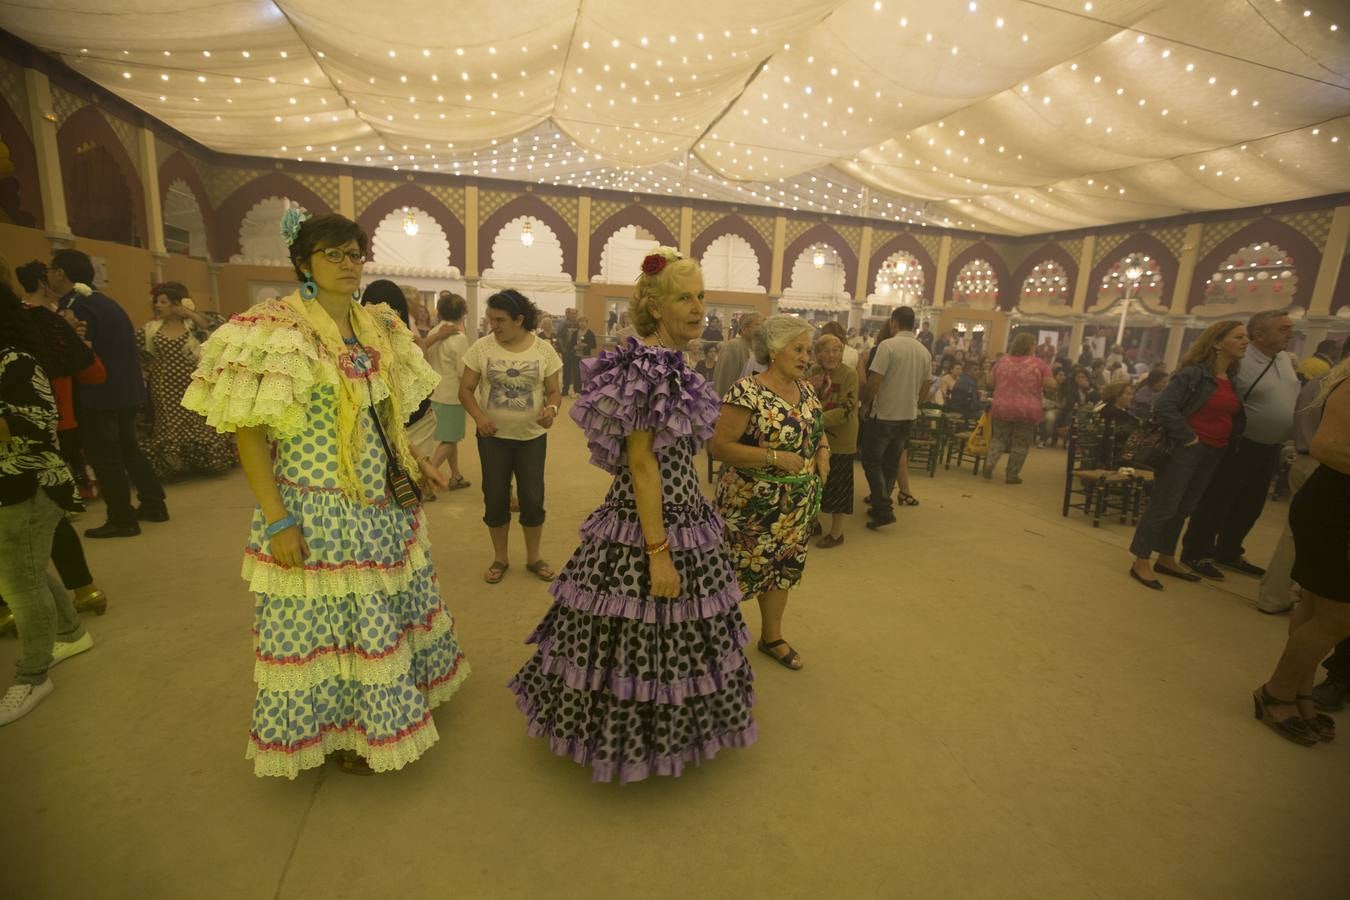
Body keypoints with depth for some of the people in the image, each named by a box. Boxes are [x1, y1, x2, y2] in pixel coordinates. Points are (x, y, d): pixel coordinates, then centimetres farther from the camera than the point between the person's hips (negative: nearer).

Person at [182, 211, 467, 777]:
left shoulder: (378, 327, 8)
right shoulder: (276, 333, -12)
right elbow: (248, 430, -14)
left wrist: (412, 463, 6)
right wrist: (276, 520, -18)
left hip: (385, 502, 7)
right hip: (317, 509, -6)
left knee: (386, 608, 20)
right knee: (329, 617, 8)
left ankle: (388, 706, 44)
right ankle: (343, 729, 33)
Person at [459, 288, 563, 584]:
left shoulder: (544, 349, -4)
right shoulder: (482, 347, -5)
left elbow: (554, 390, 2)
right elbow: (465, 389, -1)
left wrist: (551, 408, -21)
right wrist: (478, 416, -19)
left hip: (532, 436, 0)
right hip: (493, 436, 1)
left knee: (532, 497, 3)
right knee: (495, 497, 6)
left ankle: (533, 557, 24)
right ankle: (500, 558, 27)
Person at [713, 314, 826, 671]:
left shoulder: (805, 388, 5)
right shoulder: (746, 393, -19)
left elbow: (817, 429, 20)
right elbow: (720, 447, -22)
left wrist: (822, 450, -2)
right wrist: (776, 458, -25)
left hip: (798, 504, 7)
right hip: (752, 504, -7)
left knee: (784, 566, 18)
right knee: (740, 570, 4)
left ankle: (772, 636, 38)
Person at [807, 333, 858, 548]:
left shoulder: (849, 374, -15)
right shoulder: (814, 371, 0)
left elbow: (846, 410, -21)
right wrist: (809, 389, -17)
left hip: (840, 439, -5)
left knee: (836, 486, 5)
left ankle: (836, 532, 22)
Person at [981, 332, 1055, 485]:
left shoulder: (1003, 361, 3)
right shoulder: (1038, 363, -6)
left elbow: (990, 382, 9)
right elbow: (1050, 385, -7)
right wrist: (1036, 385, 12)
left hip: (1001, 408, 3)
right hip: (1027, 410, -3)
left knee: (999, 438, 17)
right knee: (1020, 443, 8)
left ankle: (990, 463, -3)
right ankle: (1012, 475, 12)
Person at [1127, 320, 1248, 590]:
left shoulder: (1233, 379, 12)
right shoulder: (1194, 373, -12)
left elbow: (1235, 416, 19)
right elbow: (1163, 407, -21)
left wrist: (1226, 444, 7)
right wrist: (1187, 437, -18)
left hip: (1213, 453, 8)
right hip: (1185, 449, -8)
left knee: (1182, 508, 15)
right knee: (1163, 506, -5)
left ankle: (1166, 559, 26)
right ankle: (1141, 563, 2)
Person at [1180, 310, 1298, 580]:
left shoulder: (1287, 360, 7)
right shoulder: (1239, 362, -19)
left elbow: (1297, 396, 21)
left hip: (1270, 448, 8)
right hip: (1240, 447, -8)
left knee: (1250, 506, 16)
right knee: (1215, 502, 1)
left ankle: (1228, 554, 29)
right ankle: (1196, 553, 12)